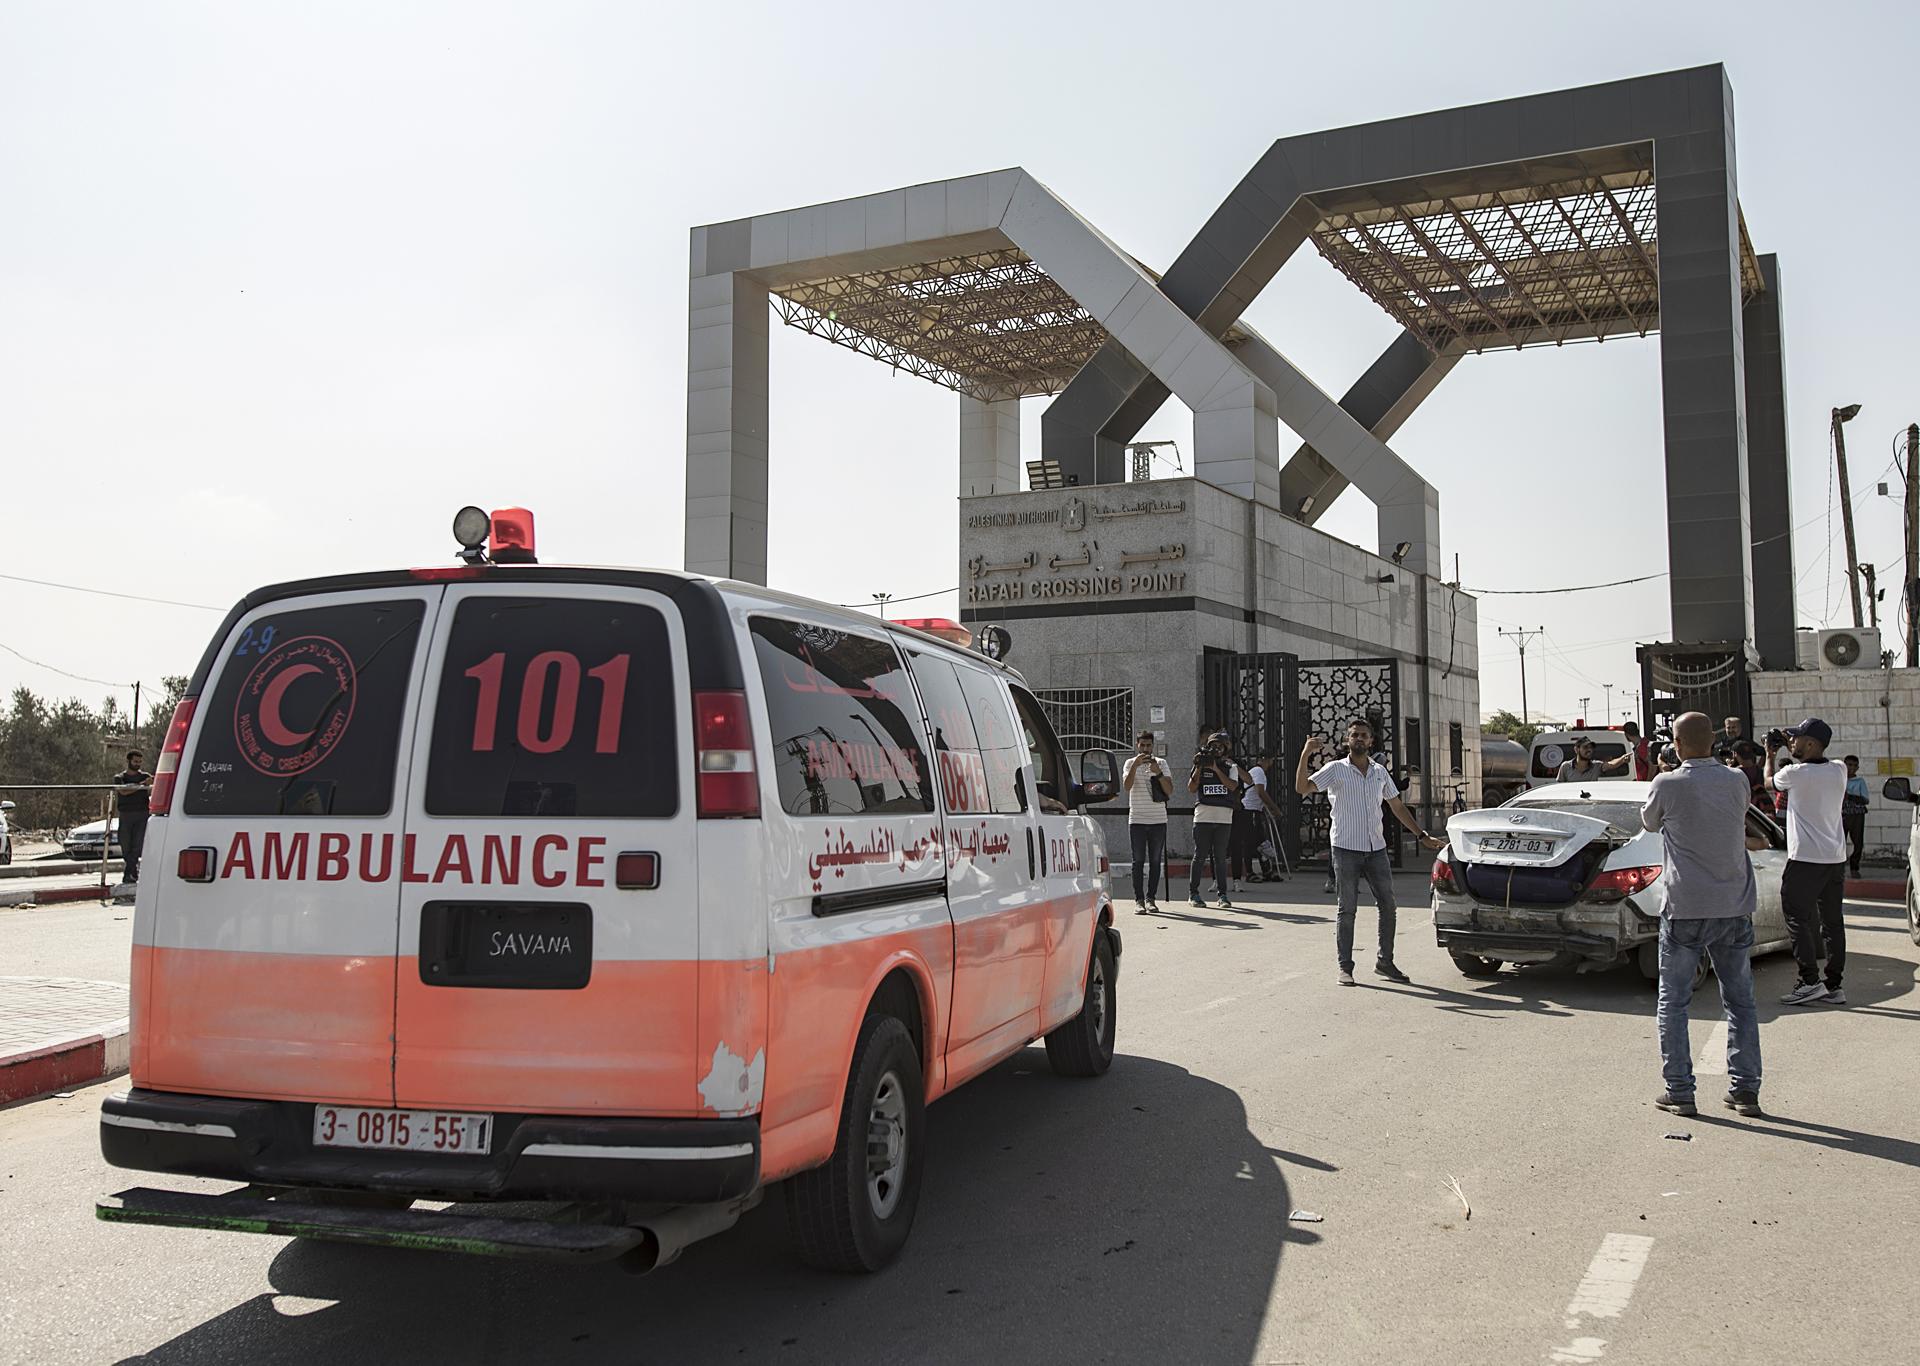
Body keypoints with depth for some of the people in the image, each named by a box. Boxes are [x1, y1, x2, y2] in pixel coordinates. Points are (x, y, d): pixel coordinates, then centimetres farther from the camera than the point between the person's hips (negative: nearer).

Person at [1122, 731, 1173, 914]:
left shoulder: (1161, 763, 6)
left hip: (1158, 820, 1)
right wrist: (1135, 765, -22)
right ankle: (1139, 900, -2)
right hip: (1136, 820, -1)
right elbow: (1126, 786, -12)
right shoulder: (1131, 763, 4)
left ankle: (1151, 898, 9)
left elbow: (1170, 791, -3)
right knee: (1138, 861, -3)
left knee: (1155, 861, 3)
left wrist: (1158, 773, -17)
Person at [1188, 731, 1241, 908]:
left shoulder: (1230, 767, 11)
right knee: (1200, 855, 1)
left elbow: (1232, 786, -7)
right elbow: (1191, 788, 0)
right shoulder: (1200, 765, 9)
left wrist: (1215, 768, -10)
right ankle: (1193, 892, 7)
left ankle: (1222, 894, 5)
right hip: (1203, 816, -1)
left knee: (1220, 857, 2)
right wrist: (1199, 768, -8)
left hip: (1224, 818, 1)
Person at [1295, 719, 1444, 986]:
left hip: (1376, 848, 5)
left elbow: (1397, 807, 21)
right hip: (1346, 849, -4)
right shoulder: (1335, 769, -1)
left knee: (1388, 905, 4)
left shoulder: (1380, 772, 14)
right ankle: (1345, 967, 4)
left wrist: (1422, 836, 19)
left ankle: (1385, 961, 16)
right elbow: (1302, 788, -14)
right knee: (1347, 910, -1)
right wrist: (1306, 755, -25)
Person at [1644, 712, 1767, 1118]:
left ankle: (1679, 1091, 5)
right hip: (1735, 906, 3)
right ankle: (1745, 1090, 13)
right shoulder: (1737, 781, 0)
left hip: (1686, 909, -3)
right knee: (1740, 1002, 13)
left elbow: (1650, 822, 9)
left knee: (1673, 1003, 6)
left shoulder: (1668, 784, -9)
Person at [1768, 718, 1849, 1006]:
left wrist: (1770, 754, 24)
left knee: (1797, 918, -1)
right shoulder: (1839, 771, 3)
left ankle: (1810, 981, -9)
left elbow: (1770, 780, 8)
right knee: (1833, 922, 9)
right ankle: (1835, 986, 13)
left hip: (1805, 858, -6)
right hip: (1836, 857, 7)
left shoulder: (1795, 773, -14)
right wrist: (1792, 752, 24)